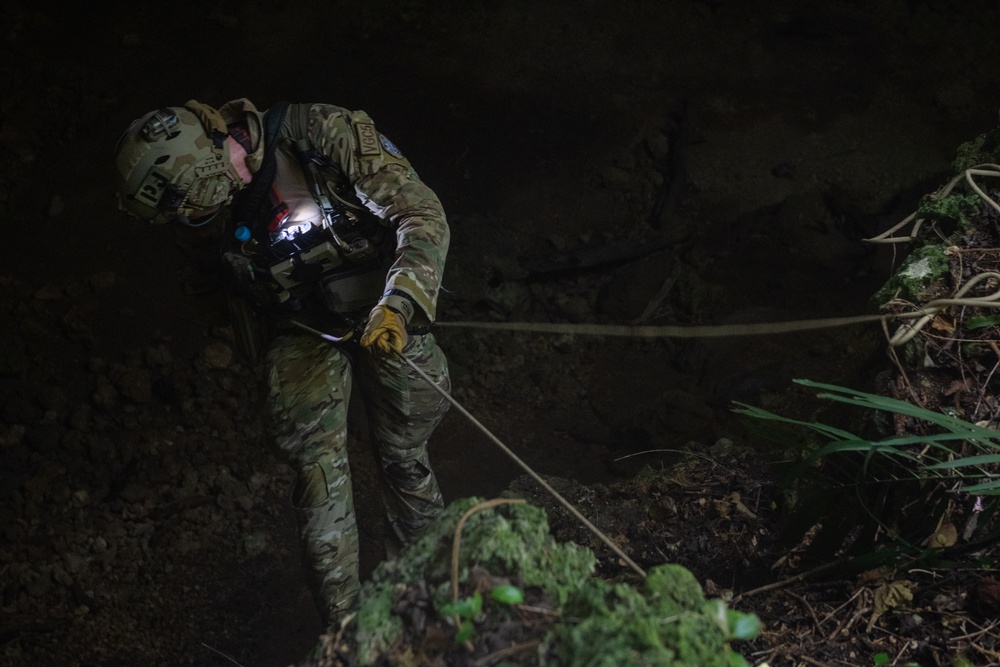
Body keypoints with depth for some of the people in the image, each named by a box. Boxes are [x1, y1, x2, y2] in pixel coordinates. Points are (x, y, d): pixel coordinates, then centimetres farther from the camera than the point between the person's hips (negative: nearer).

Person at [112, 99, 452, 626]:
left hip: (382, 318, -2)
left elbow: (424, 215, -30)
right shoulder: (208, 210, -16)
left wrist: (398, 305, -42)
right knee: (319, 466, -13)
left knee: (403, 458, 9)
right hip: (302, 330, 2)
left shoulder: (328, 136, -30)